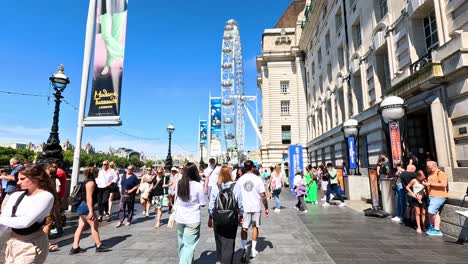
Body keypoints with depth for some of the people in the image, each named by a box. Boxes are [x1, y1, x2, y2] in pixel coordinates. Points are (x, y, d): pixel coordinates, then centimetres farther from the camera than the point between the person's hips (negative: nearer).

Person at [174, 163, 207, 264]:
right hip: (192, 219, -5)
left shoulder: (179, 184, 0)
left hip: (180, 218, 6)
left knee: (182, 243, 21)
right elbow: (203, 203, -8)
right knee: (189, 245, 1)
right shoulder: (198, 185, -15)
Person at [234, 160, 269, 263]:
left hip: (244, 208, 0)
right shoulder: (258, 179, -8)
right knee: (255, 227, 15)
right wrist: (266, 208, 1)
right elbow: (263, 195, -8)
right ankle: (253, 250, 23)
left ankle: (244, 248, -9)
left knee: (244, 228, 10)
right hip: (256, 207, 0)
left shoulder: (240, 180, -4)